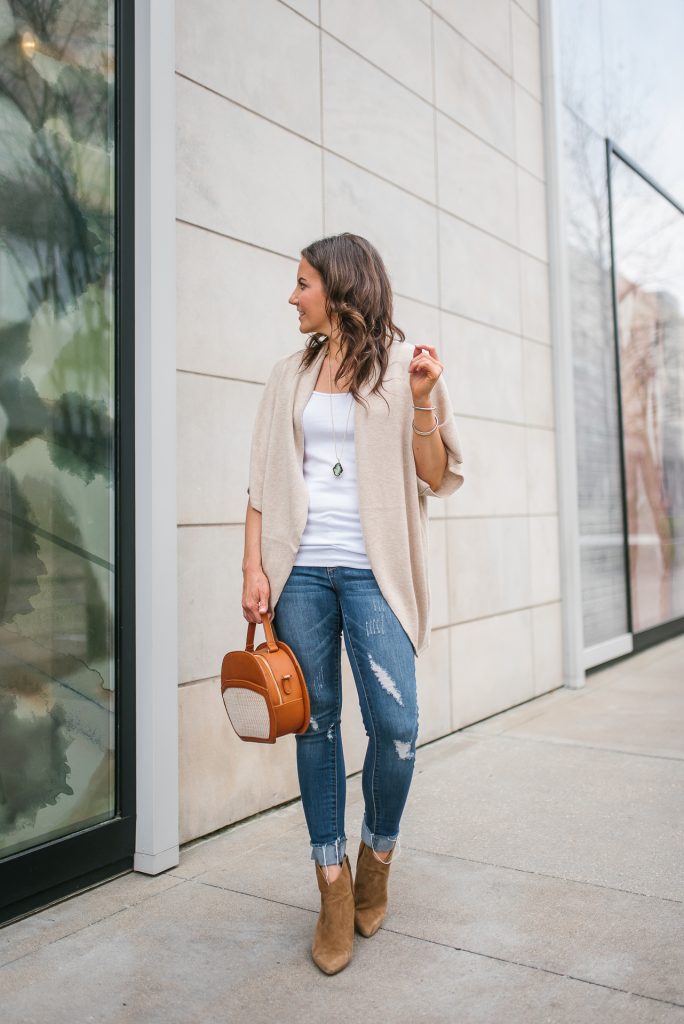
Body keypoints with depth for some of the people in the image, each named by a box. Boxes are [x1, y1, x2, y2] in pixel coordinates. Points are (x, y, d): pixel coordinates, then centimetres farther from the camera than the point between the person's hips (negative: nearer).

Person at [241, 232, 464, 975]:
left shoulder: (402, 366, 5)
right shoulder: (290, 376, 14)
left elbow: (435, 478, 2)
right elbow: (264, 481, 10)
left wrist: (421, 402, -12)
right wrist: (253, 567, 1)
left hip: (372, 570, -2)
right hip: (301, 569, 3)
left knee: (395, 724, -10)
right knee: (317, 724, 4)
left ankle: (378, 857, 19)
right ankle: (333, 888, 19)